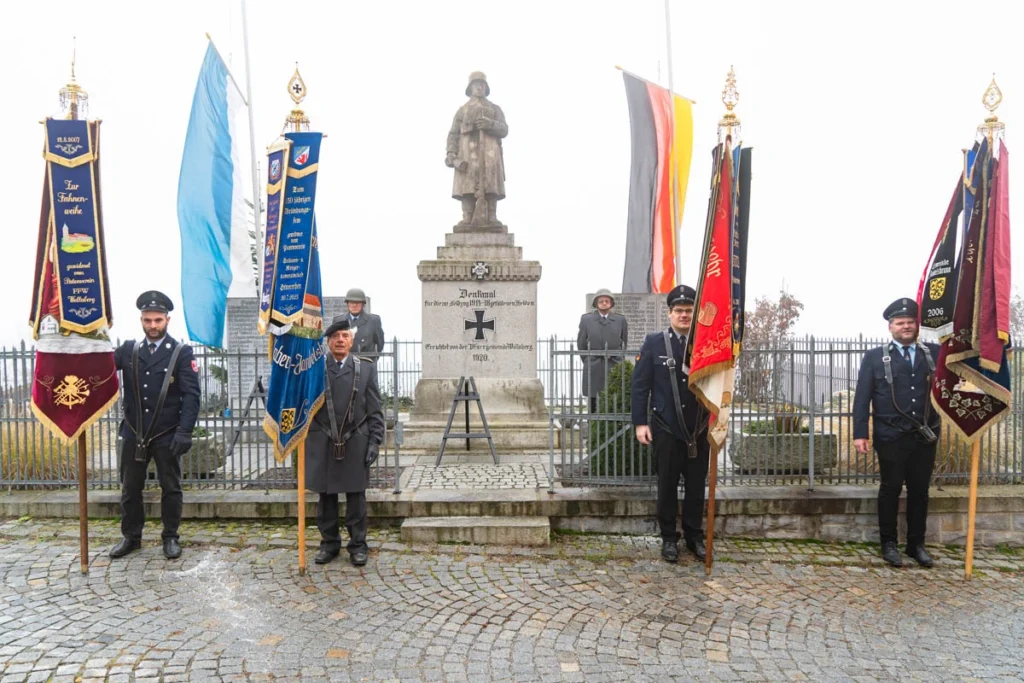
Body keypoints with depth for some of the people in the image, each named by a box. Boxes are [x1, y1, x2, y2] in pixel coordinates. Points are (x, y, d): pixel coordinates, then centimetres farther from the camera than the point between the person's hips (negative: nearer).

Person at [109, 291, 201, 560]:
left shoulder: (182, 353, -7)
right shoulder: (128, 349, 5)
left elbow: (191, 395, -12)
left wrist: (184, 431, -20)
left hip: (167, 435, -3)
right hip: (134, 433, 3)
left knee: (170, 488, 8)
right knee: (130, 488, 14)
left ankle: (170, 537, 23)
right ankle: (131, 536, 30)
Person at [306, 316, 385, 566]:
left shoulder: (366, 369, 4)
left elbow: (375, 411, 3)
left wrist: (375, 442, -3)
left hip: (355, 444, 0)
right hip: (323, 444, 0)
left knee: (356, 496, 7)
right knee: (325, 496, 10)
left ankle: (357, 545, 19)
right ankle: (329, 543, 25)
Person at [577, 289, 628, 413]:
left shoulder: (620, 320, 4)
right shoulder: (586, 319, 4)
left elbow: (624, 343, 10)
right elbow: (581, 344, 10)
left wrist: (618, 360, 9)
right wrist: (589, 361, 10)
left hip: (614, 367, 0)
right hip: (593, 370, 0)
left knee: (614, 404, -1)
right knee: (593, 402, 4)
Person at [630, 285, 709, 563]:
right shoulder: (654, 343, -2)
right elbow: (640, 385, -3)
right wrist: (640, 422, -8)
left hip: (700, 430, 2)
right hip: (666, 429, -2)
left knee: (696, 486, 11)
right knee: (668, 486, 8)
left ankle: (695, 537, 26)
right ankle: (669, 538, 22)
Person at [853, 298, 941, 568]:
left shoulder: (934, 353, 10)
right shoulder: (875, 357, 1)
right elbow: (862, 398, -3)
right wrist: (860, 434, -10)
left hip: (925, 437, 3)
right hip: (891, 437, -2)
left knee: (920, 491, 11)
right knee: (890, 490, 6)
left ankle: (917, 544, 24)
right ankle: (889, 543, 18)